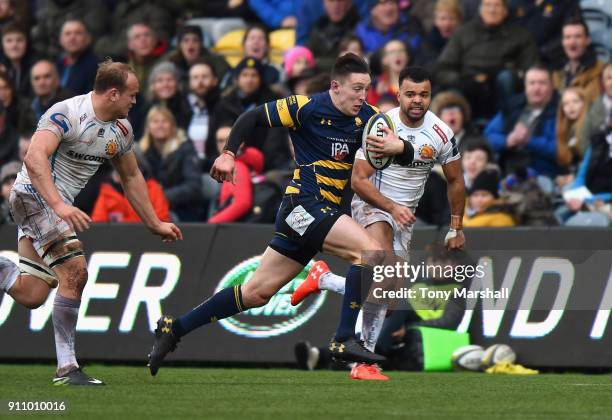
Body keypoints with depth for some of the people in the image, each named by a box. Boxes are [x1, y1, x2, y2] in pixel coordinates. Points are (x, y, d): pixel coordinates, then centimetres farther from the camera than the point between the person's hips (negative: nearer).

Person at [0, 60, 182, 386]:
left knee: (31, 297, -2)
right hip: (34, 194, -9)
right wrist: (58, 206, -42)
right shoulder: (66, 113, -20)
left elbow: (131, 177, 22)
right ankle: (66, 368, -15)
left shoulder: (121, 130, 6)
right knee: (75, 272, -19)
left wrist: (155, 224, 25)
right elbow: (35, 158, -32)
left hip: (59, 203, 9)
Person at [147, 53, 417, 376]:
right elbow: (252, 118, -2)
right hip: (304, 202, -7)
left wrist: (398, 147, -15)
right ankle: (345, 340, -22)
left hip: (325, 211, 7)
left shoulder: (365, 117, 7)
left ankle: (174, 328, 16)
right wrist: (228, 154, -13)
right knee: (370, 251, -22)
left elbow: (407, 154, 8)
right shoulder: (308, 108, -9)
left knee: (257, 292, 9)